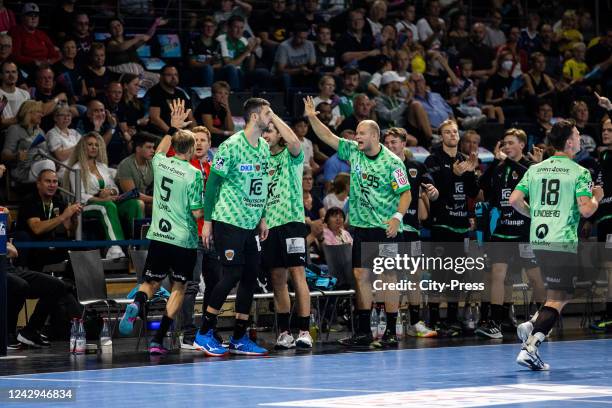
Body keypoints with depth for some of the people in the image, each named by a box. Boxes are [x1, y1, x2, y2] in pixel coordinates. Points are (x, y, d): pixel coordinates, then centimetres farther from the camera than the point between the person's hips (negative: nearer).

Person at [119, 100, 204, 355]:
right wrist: (210, 208, 9)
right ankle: (158, 340, 2)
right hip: (184, 239, -4)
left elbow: (160, 152, 29)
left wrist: (173, 127, 35)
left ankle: (137, 304, -20)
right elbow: (197, 212, -12)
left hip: (158, 235, 4)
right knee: (179, 287, 9)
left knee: (151, 283, 15)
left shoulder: (160, 163, 3)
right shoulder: (193, 173, -11)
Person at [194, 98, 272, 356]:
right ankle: (204, 333, 0)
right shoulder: (232, 146, -12)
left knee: (250, 277, 5)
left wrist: (262, 218, 17)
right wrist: (207, 220, -11)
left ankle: (239, 339, 11)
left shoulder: (264, 147, 11)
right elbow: (213, 182, -10)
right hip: (228, 221, -8)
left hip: (251, 224, 8)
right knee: (232, 275, -11)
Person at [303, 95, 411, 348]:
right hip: (361, 226, 5)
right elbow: (328, 137, 7)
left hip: (386, 229, -5)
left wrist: (397, 217, -21)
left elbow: (405, 193, -9)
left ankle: (391, 331, 4)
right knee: (361, 275, 3)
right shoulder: (353, 151, 6)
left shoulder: (392, 162, -9)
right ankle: (364, 331, 7)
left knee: (389, 277, -2)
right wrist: (312, 118, -5)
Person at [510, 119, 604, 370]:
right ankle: (530, 346, -18)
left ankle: (532, 326, 5)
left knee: (562, 293, 23)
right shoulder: (579, 172, -5)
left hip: (538, 241, 7)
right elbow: (586, 210, -13)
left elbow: (515, 200, 5)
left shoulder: (535, 169, 11)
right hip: (563, 242, -7)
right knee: (557, 299, -4)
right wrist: (596, 198, 8)